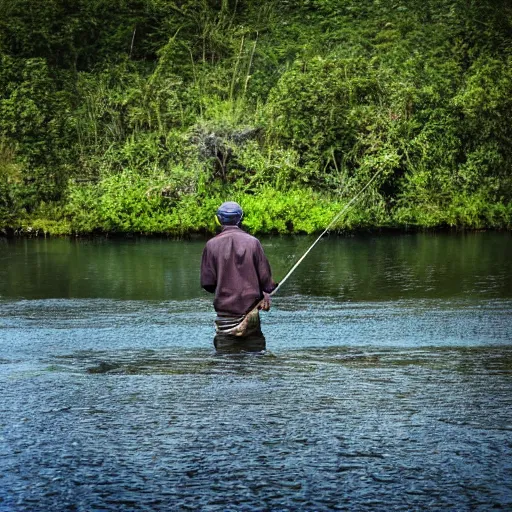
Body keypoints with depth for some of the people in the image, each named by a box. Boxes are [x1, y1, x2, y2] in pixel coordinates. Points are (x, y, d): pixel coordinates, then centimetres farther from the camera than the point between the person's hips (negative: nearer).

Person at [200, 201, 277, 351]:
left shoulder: (212, 245, -4)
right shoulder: (252, 242, -3)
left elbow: (207, 283, -2)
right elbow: (265, 275, 0)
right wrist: (266, 293, 20)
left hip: (225, 310, -1)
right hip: (251, 309, 1)